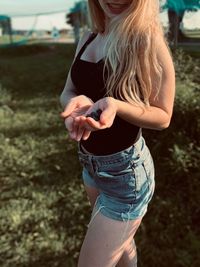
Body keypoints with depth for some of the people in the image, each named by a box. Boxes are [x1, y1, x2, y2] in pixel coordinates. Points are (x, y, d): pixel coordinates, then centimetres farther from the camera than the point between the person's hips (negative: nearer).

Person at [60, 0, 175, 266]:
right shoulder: (88, 38, 2)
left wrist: (116, 105, -34)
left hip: (125, 170, -6)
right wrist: (77, 103, -22)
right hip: (90, 162, 7)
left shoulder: (147, 39, -18)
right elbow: (67, 91, 2)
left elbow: (163, 116, -16)